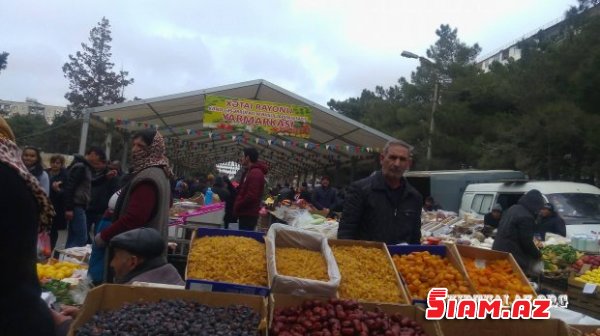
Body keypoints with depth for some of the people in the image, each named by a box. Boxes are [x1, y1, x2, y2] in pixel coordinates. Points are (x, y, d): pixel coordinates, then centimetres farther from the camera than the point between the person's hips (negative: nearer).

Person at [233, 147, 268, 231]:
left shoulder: (255, 173, -17)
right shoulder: (249, 172, 18)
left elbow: (251, 196, -25)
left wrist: (237, 206, -13)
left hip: (249, 214, -10)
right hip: (245, 213, 10)